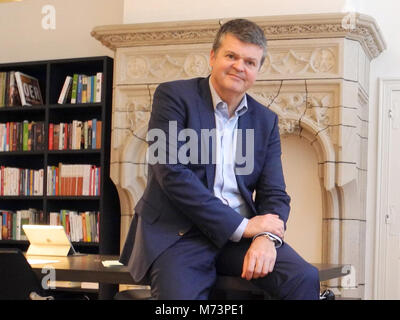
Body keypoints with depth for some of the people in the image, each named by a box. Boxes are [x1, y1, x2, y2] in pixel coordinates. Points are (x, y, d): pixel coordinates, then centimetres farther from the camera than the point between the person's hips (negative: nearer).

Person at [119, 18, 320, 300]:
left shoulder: (266, 120, 13)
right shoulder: (174, 96, -1)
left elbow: (274, 193, 9)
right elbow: (172, 173, -13)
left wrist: (267, 237, -15)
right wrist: (242, 226, -15)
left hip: (241, 234, 4)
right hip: (178, 234, -4)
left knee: (304, 278, -22)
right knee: (180, 294, -33)